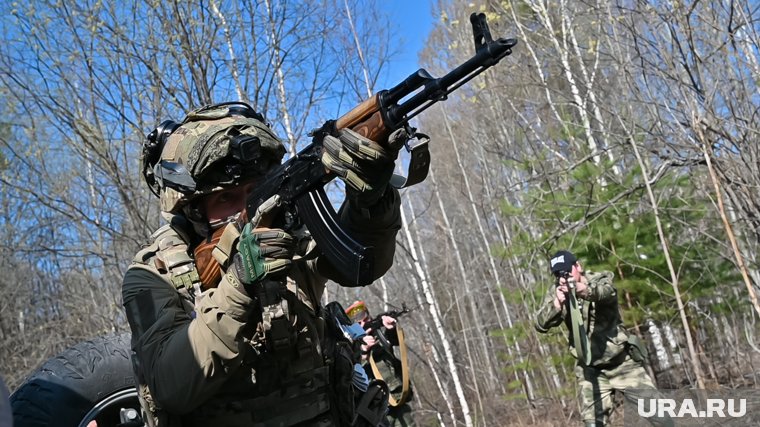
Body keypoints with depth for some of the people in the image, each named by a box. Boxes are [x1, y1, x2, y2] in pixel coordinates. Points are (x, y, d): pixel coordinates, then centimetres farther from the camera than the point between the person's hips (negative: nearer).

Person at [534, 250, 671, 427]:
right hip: (591, 371, 2)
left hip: (624, 364, -2)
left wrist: (587, 290, -60)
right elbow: (541, 324, -16)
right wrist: (556, 305, -38)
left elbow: (608, 291, -35)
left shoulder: (600, 279, -10)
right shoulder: (556, 292, -2)